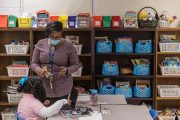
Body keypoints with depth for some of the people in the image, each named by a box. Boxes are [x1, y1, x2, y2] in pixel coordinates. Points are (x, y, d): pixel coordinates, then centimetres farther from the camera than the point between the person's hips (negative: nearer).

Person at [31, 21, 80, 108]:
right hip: (44, 86, 3)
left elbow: (76, 65, -1)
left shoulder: (69, 47, -7)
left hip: (62, 87, -2)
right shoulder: (40, 44, -1)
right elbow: (33, 63, 4)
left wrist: (67, 70, -20)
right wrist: (39, 70, -17)